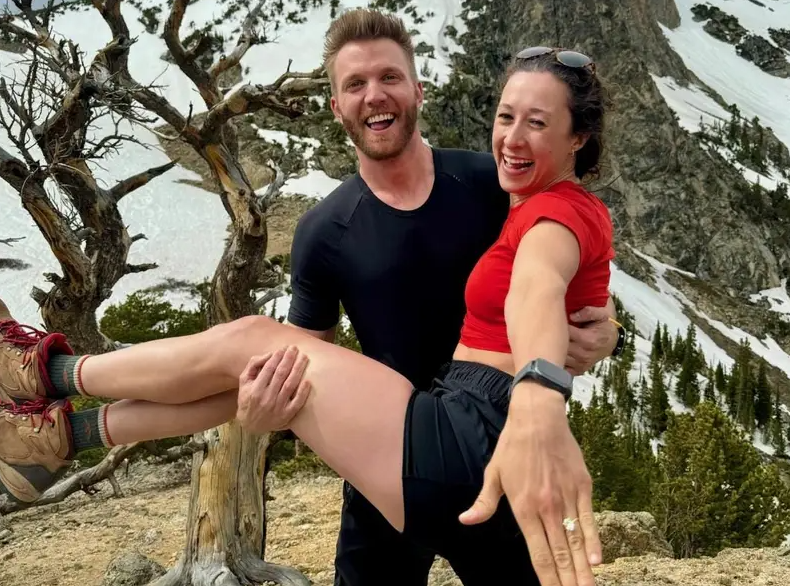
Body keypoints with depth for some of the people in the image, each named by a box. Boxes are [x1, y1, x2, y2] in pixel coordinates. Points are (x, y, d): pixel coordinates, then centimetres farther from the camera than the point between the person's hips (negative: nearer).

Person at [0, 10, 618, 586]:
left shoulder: (561, 207, -11)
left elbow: (539, 281, -36)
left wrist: (539, 403, -57)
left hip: (474, 448, -10)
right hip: (473, 439, 10)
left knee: (246, 342, 0)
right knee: (266, 367, 16)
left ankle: (55, 372, 22)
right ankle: (67, 432, 29)